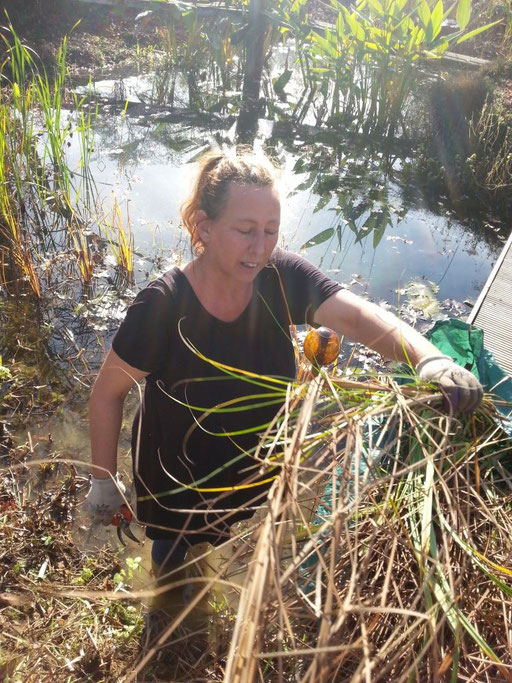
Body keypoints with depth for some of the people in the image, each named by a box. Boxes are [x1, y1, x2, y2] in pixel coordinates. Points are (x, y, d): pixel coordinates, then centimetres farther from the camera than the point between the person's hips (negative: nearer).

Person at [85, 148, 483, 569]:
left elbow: (358, 316, -34)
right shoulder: (163, 306, -31)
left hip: (258, 468, 3)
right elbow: (108, 392, -20)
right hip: (180, 484, -2)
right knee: (176, 555, 28)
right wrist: (104, 480, -11)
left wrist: (428, 359, -52)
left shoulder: (283, 278, -22)